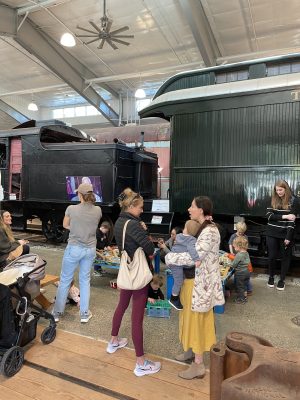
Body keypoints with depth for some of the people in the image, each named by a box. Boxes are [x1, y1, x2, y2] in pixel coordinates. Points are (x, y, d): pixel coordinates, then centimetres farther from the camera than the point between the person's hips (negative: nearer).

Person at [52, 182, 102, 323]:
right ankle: (84, 314, 24)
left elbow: (65, 225, 3)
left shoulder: (71, 209, -14)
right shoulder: (97, 210, -7)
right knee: (85, 280, 16)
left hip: (74, 248, -3)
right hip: (90, 249, 3)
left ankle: (57, 313, 26)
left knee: (65, 280, 13)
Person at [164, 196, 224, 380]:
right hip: (191, 280, 9)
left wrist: (170, 257, -20)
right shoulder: (199, 227, 8)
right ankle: (192, 350, 43)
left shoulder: (210, 231, -24)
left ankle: (199, 365, 20)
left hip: (200, 283, -9)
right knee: (190, 317, 22)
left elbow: (194, 256, -30)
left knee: (197, 320, 4)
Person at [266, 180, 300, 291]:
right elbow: (269, 215, -7)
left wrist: (288, 237, -16)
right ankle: (271, 276, 30)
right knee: (272, 256, 9)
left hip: (285, 234, -2)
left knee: (285, 257, 11)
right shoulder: (273, 200, 3)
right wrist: (284, 216, -20)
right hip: (272, 233, 2)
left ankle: (282, 279, 26)